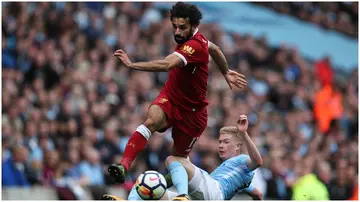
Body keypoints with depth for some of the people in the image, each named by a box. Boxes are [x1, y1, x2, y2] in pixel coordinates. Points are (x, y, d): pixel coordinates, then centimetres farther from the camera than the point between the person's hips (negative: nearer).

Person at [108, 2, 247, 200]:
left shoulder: (195, 46, -28)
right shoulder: (188, 38, -2)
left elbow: (165, 65, -44)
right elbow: (214, 49, 19)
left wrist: (131, 64, -50)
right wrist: (226, 72, 35)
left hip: (191, 112, -5)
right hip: (169, 98, 5)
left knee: (178, 158, 7)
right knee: (151, 121, -28)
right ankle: (123, 166, -43)